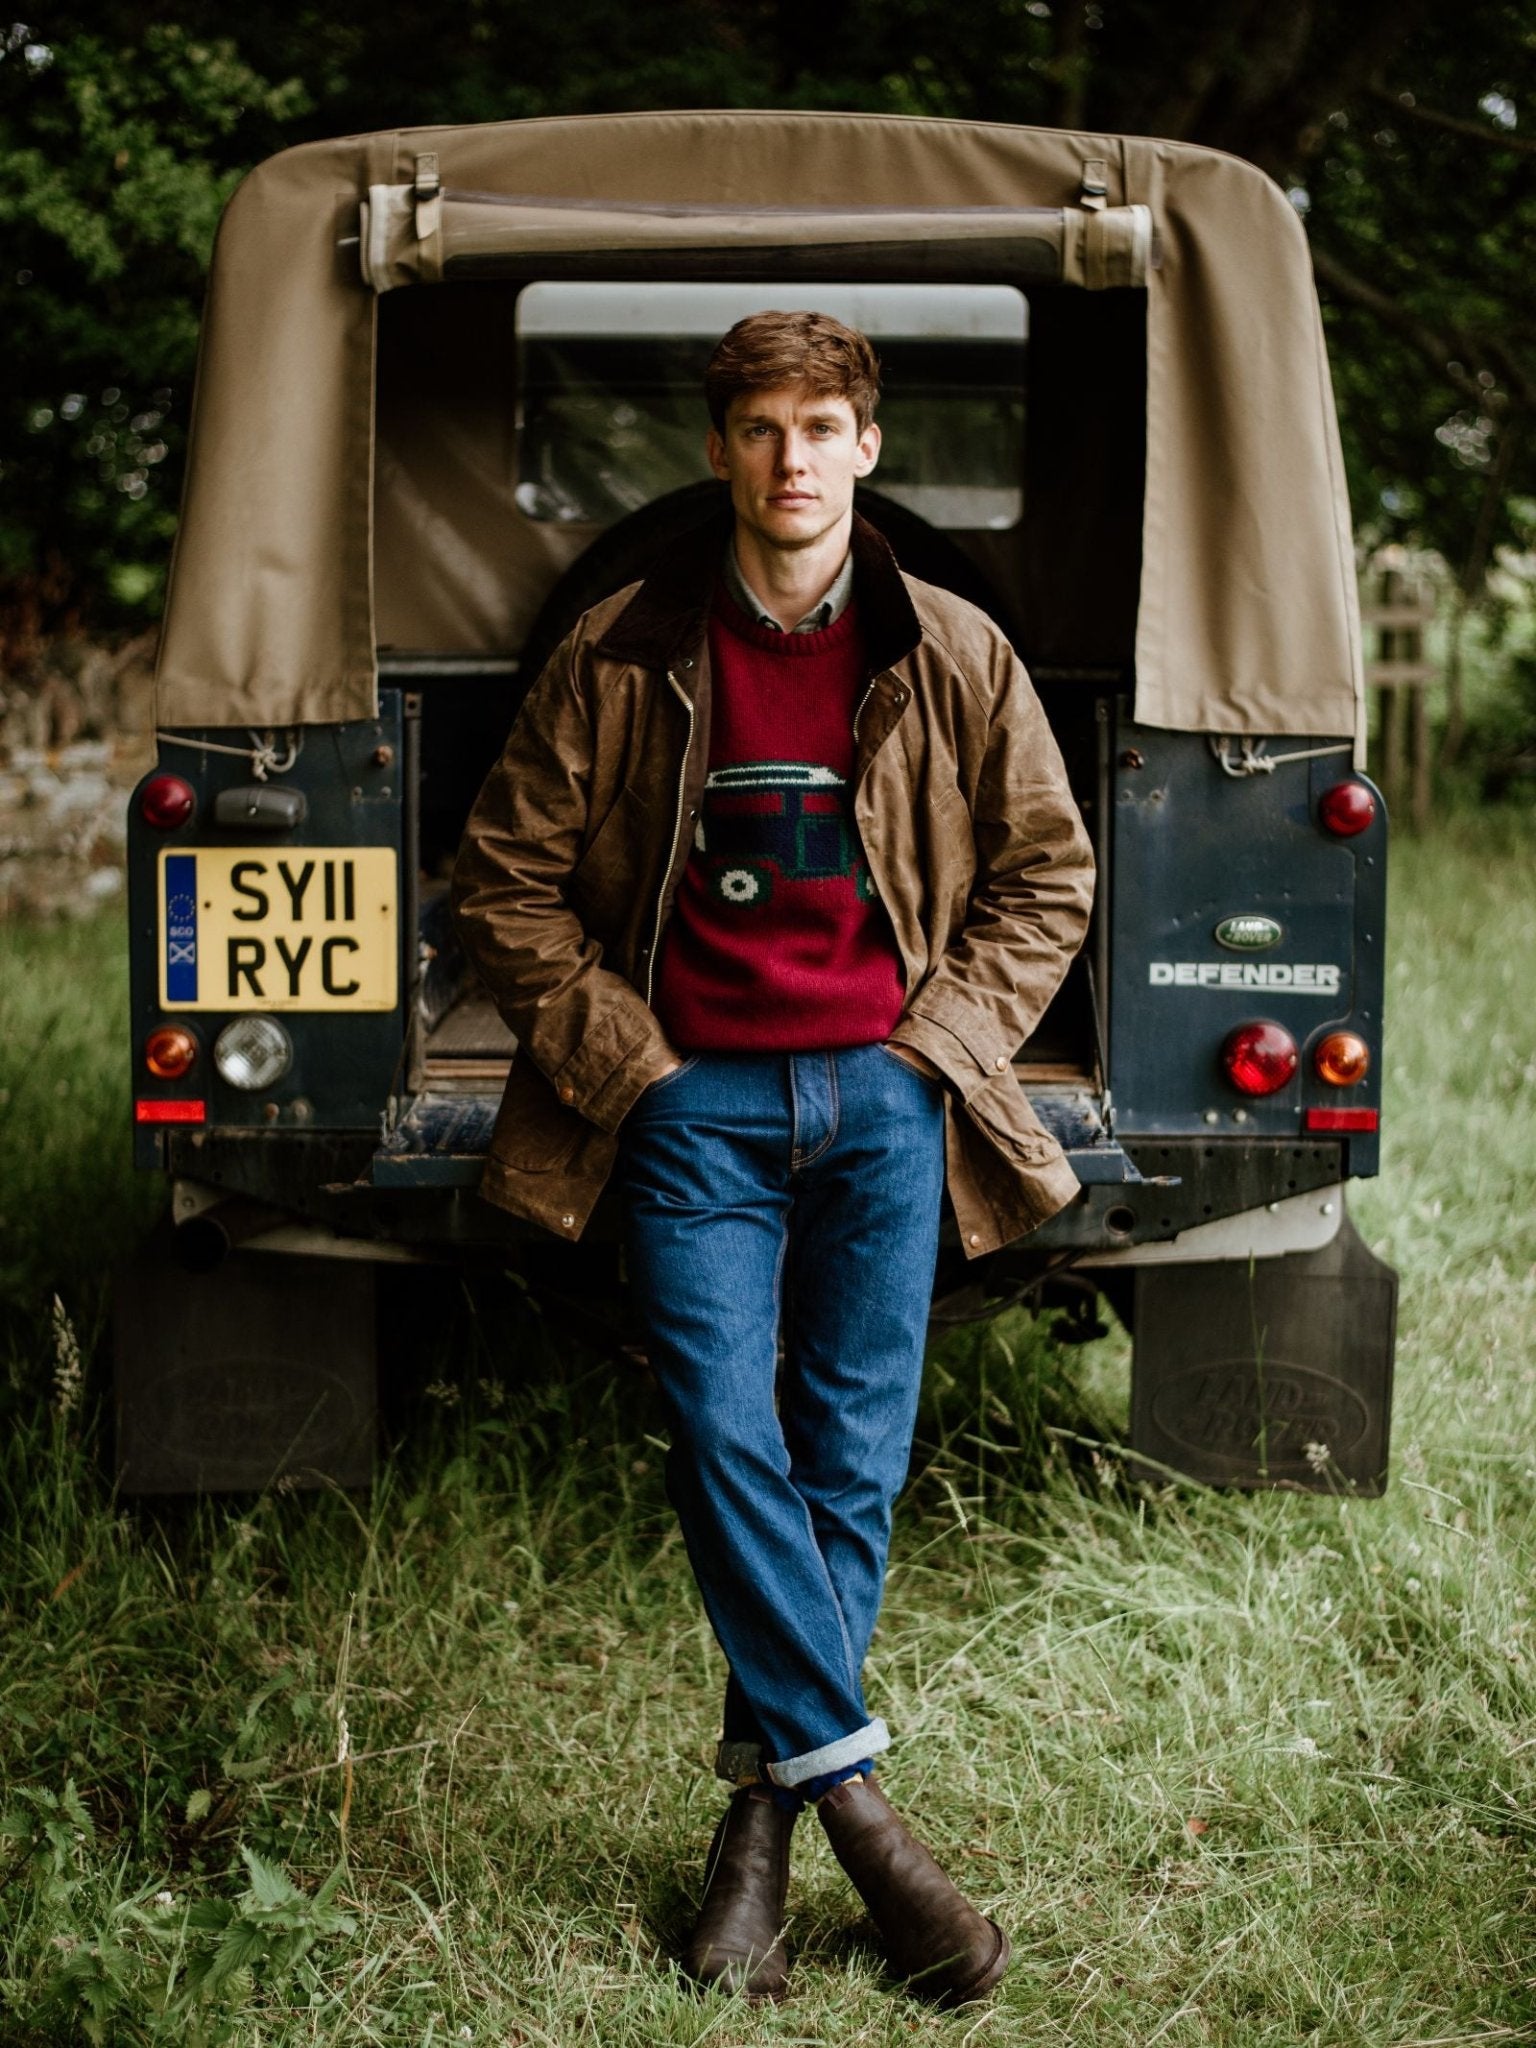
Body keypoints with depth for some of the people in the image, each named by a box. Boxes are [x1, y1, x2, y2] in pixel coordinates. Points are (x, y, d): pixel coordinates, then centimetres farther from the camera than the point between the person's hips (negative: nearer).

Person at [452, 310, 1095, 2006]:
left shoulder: (952, 657, 4)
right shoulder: (622, 659, 1)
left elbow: (1047, 869, 13)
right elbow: (506, 882, 6)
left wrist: (939, 1044, 2)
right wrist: (625, 1061, -1)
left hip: (882, 1099, 1)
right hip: (697, 1104, -1)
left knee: (852, 1468, 3)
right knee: (728, 1448, -11)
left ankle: (763, 1820, 15)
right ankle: (861, 1810, -2)